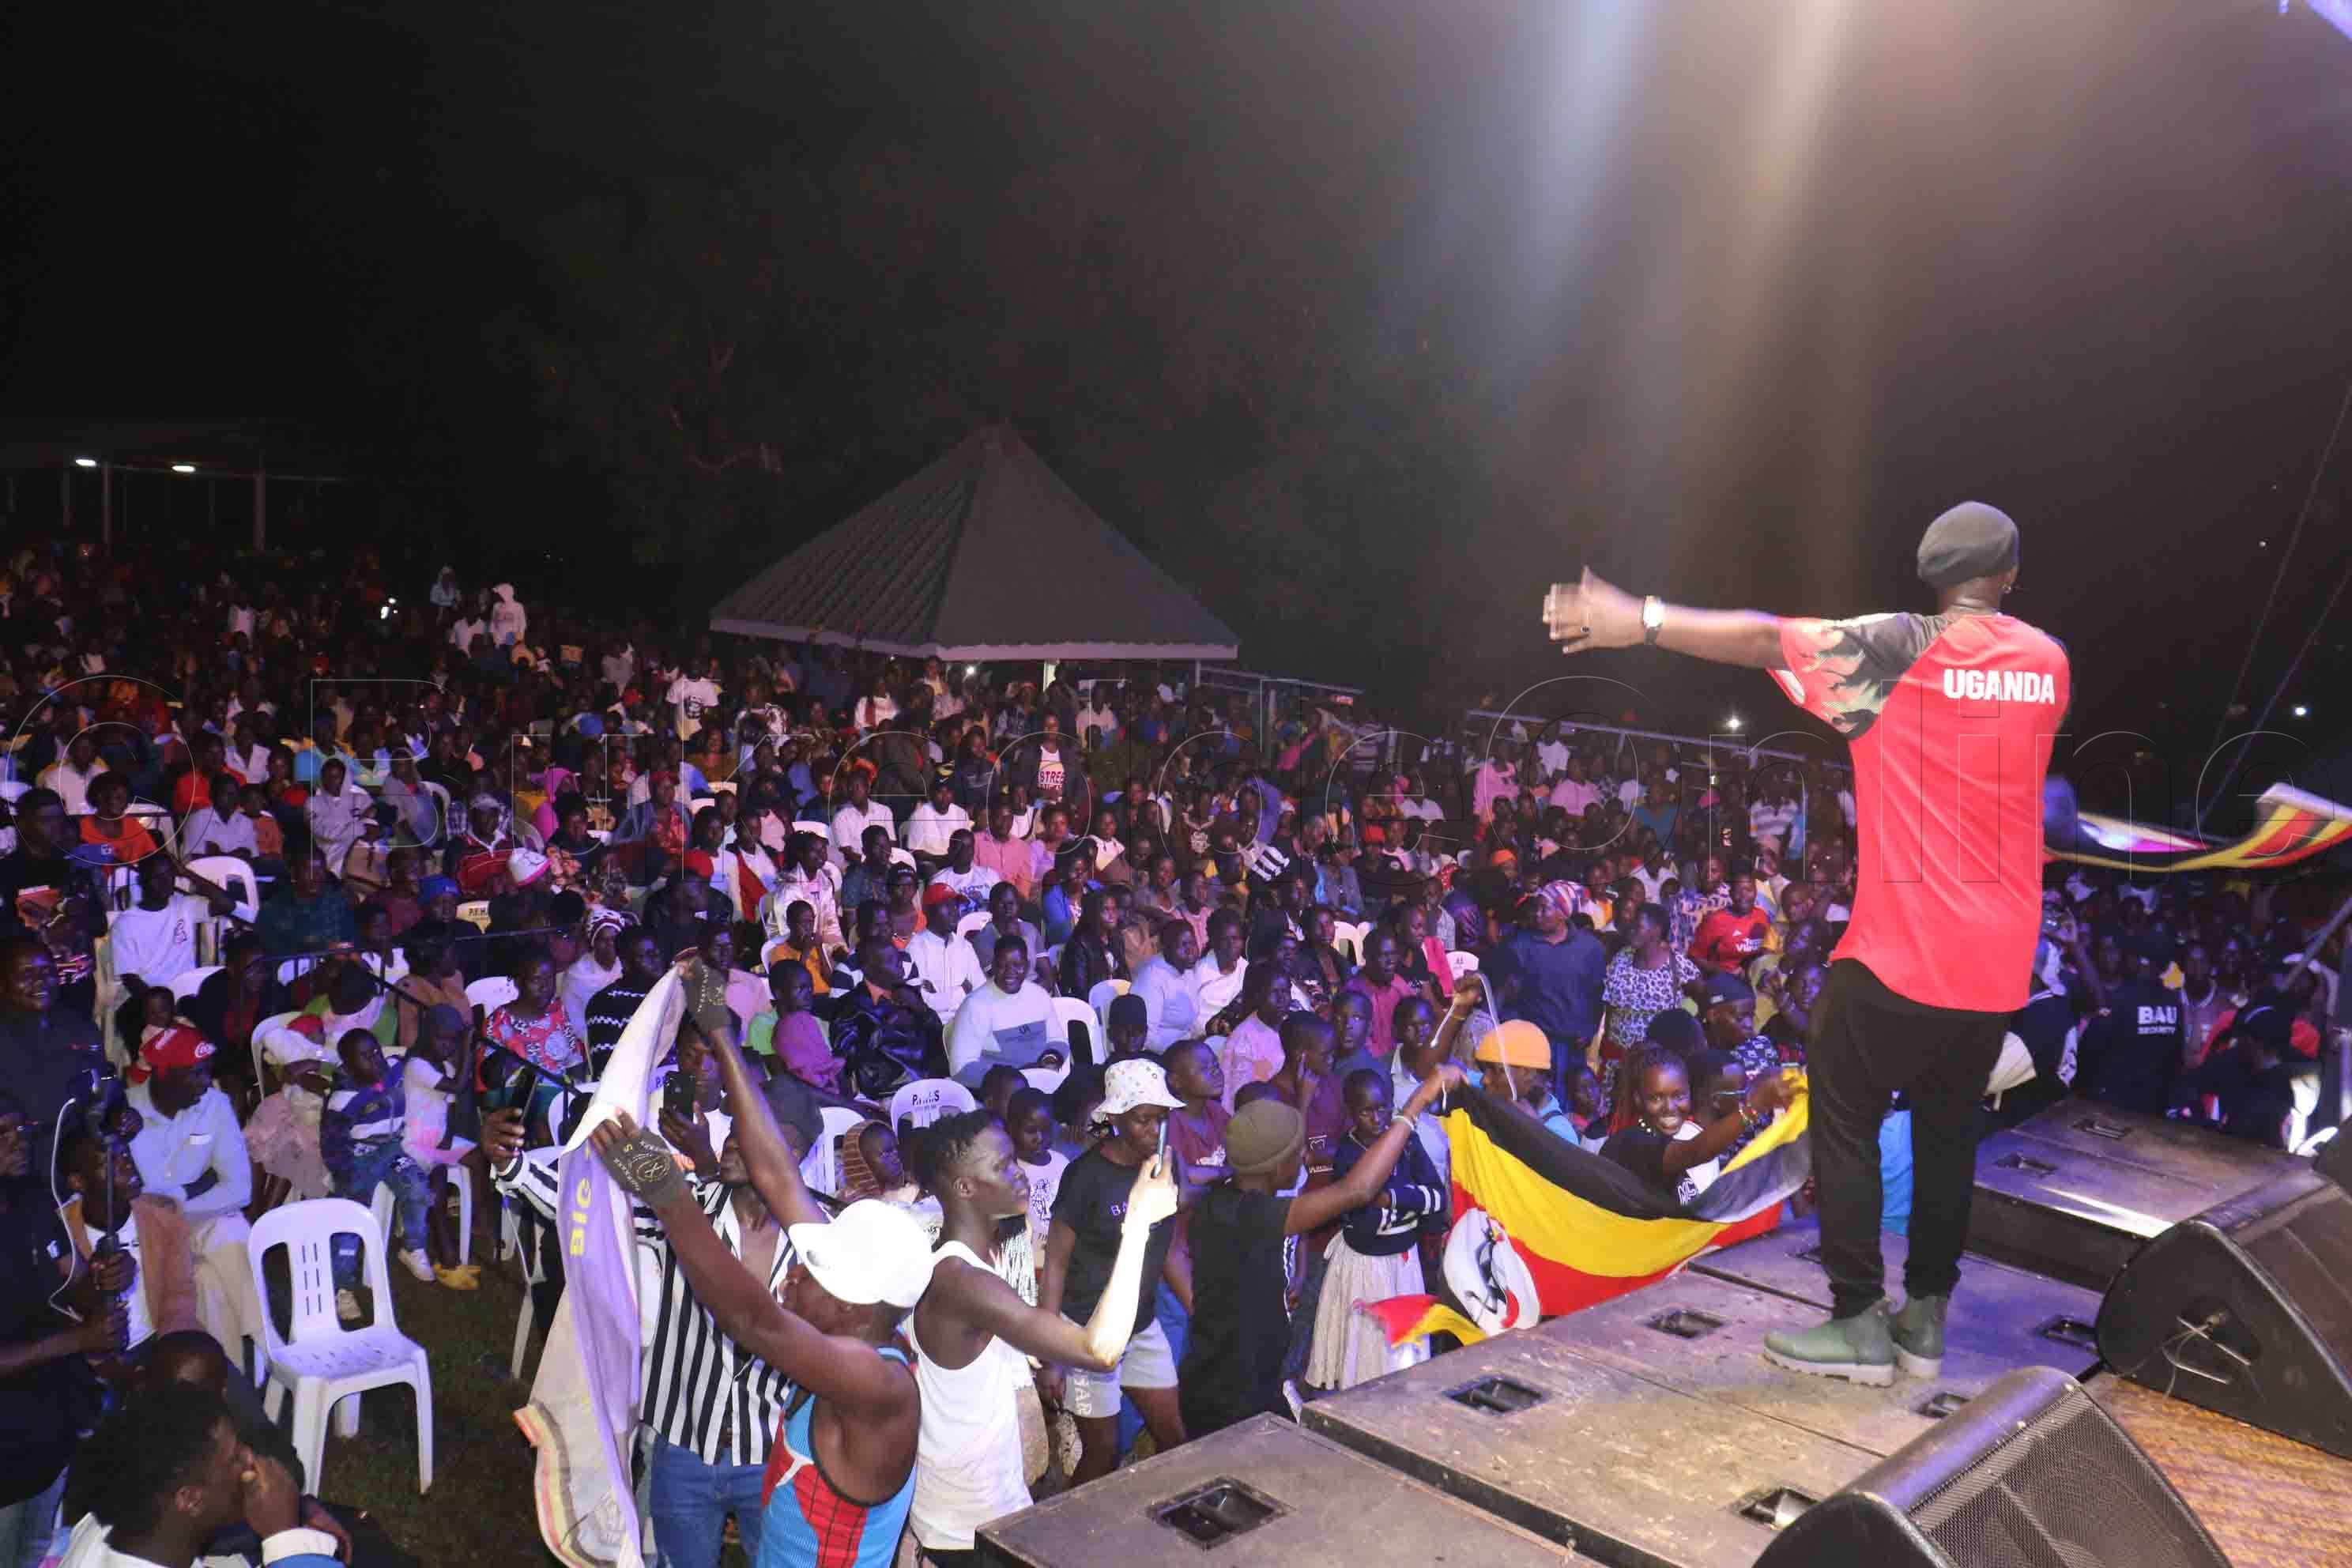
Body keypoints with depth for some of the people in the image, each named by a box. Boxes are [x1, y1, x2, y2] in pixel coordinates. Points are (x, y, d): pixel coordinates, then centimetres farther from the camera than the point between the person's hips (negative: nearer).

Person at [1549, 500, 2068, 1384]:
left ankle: (1859, 1322, 7)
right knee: (1948, 1132, 17)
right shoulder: (2049, 662, 8)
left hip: (1900, 951, -6)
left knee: (1845, 1122, 6)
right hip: (1999, 956, 6)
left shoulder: (1901, 649, -11)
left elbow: (1770, 639, -20)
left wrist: (1641, 621, -22)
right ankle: (1926, 1318, 23)